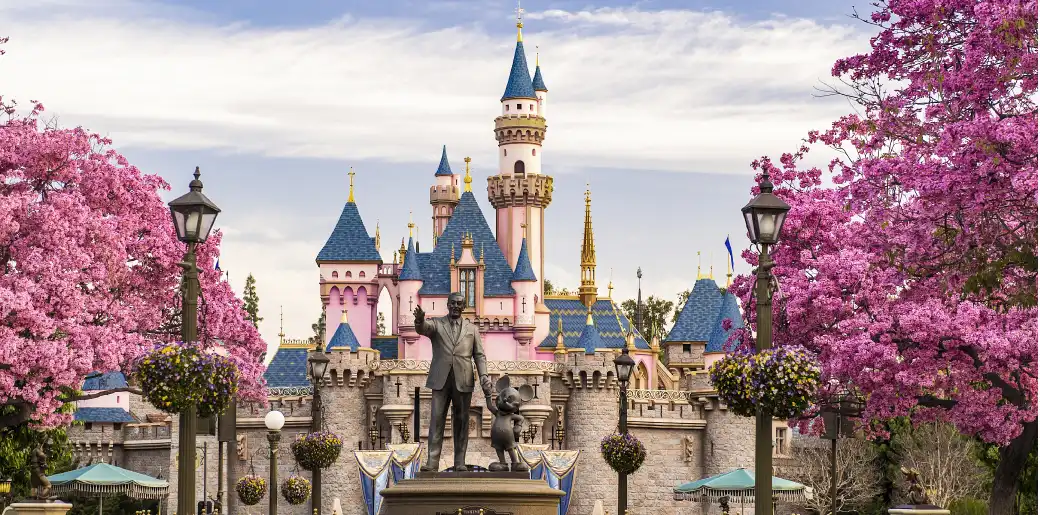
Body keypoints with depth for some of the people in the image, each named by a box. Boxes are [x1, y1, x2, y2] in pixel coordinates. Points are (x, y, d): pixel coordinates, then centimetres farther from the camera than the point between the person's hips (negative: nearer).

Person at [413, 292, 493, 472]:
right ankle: (432, 462, -8)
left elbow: (479, 355, 11)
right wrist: (419, 320, -38)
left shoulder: (471, 329, 14)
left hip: (463, 381, 1)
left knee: (461, 421, 2)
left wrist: (484, 377, -5)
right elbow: (422, 329, -14)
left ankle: (460, 462, 6)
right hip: (440, 380, -1)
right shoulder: (436, 324, 8)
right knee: (436, 420, -6)